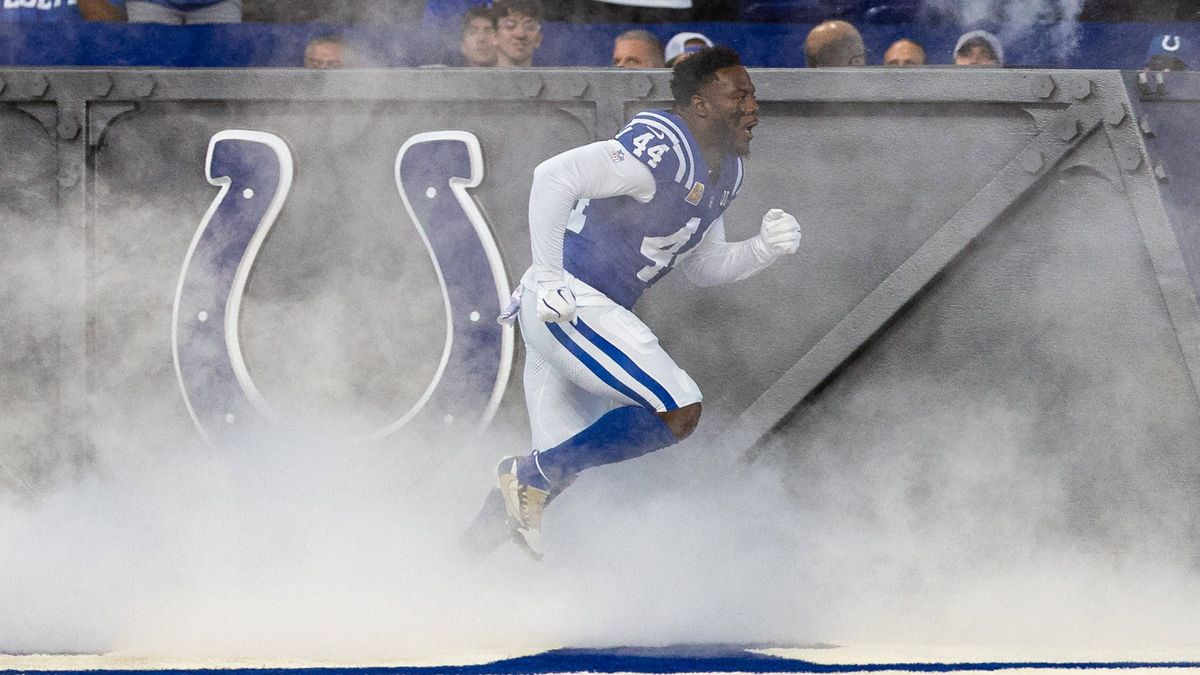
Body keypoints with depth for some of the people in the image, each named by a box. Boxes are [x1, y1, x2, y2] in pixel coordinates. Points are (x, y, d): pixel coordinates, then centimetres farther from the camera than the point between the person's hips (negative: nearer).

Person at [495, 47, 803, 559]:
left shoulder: (724, 172, 11)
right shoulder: (665, 149, -20)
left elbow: (703, 267, 21)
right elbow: (554, 177, -26)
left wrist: (764, 248, 3)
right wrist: (547, 276, -25)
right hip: (565, 303, -10)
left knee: (565, 459, 16)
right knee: (679, 412, -17)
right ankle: (531, 478, -9)